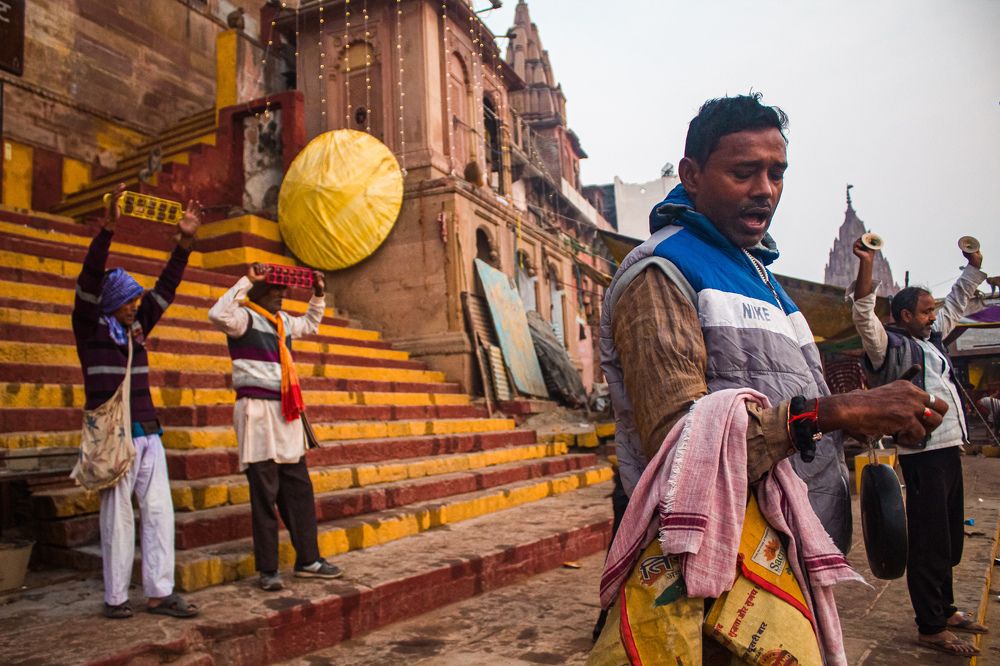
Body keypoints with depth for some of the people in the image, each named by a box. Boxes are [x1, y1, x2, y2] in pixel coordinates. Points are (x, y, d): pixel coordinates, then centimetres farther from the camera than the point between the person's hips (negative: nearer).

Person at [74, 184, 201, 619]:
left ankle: (159, 593, 8)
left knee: (159, 512, 2)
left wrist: (185, 241, 2)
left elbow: (165, 287, 10)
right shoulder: (89, 328, -1)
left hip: (148, 433, 6)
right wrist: (108, 229, -27)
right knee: (118, 517, -1)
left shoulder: (137, 329, 14)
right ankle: (116, 597, 11)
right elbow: (89, 281, -15)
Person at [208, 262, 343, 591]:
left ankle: (308, 560, 19)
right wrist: (246, 281, -23)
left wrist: (318, 294, 25)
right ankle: (267, 570, 8)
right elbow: (218, 314, -28)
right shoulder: (244, 317, -6)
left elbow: (310, 325, 37)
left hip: (286, 412, 8)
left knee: (299, 489, 10)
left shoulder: (283, 320, 17)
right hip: (257, 411, -8)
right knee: (264, 493, -3)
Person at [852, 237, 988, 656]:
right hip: (923, 454, -9)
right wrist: (866, 267, -34)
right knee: (929, 543, -4)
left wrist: (974, 266, 28)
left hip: (949, 449, 9)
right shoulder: (891, 346, -8)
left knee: (950, 540, 18)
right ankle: (931, 628, 5)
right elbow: (865, 319, -26)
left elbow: (956, 303, 32)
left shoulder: (932, 339, 18)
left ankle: (946, 610, 32)